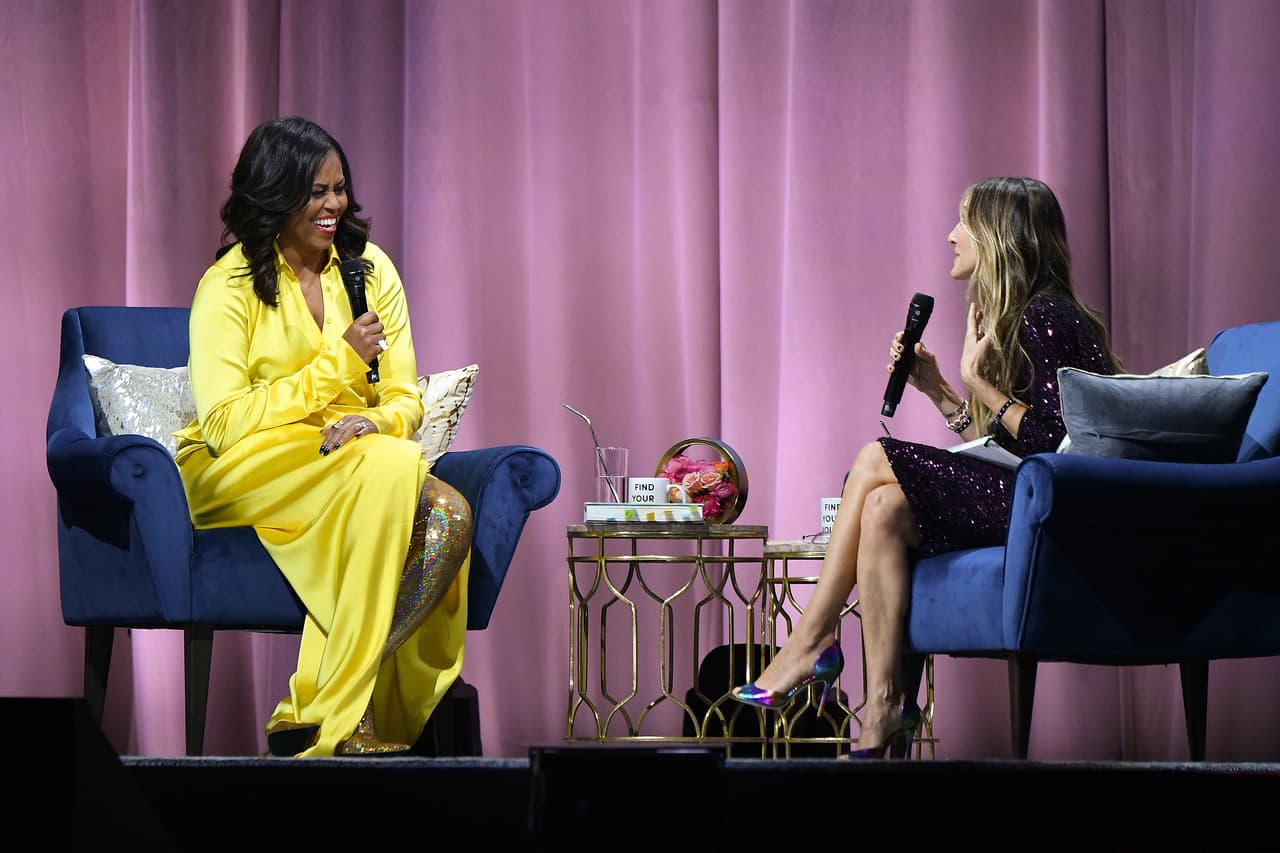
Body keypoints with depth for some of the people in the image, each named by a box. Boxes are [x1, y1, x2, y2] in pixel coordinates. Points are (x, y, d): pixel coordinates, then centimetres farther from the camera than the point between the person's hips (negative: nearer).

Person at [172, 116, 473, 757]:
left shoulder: (369, 268, 11)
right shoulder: (230, 285, -4)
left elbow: (405, 397, 8)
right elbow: (225, 424, -12)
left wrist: (375, 422, -17)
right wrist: (342, 361, -14)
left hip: (353, 454, 5)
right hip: (241, 471, -5)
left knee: (450, 514, -29)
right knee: (390, 468, -35)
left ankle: (316, 711, -27)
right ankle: (331, 720, -34)